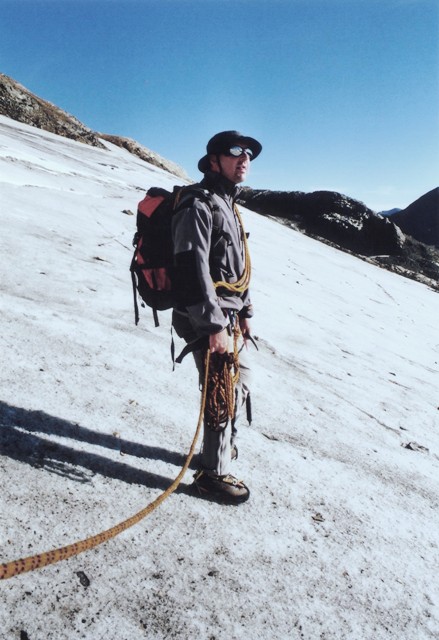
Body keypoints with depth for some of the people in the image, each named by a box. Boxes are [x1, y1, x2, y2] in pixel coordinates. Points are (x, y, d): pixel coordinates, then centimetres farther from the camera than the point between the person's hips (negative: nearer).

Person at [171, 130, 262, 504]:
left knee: (241, 387, 21)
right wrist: (215, 326, -26)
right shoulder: (199, 206, -15)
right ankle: (214, 474, 15)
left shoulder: (228, 206, 17)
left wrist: (244, 312, 19)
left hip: (230, 318, 10)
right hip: (208, 321, -10)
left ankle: (223, 447, 41)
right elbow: (193, 270, -24)